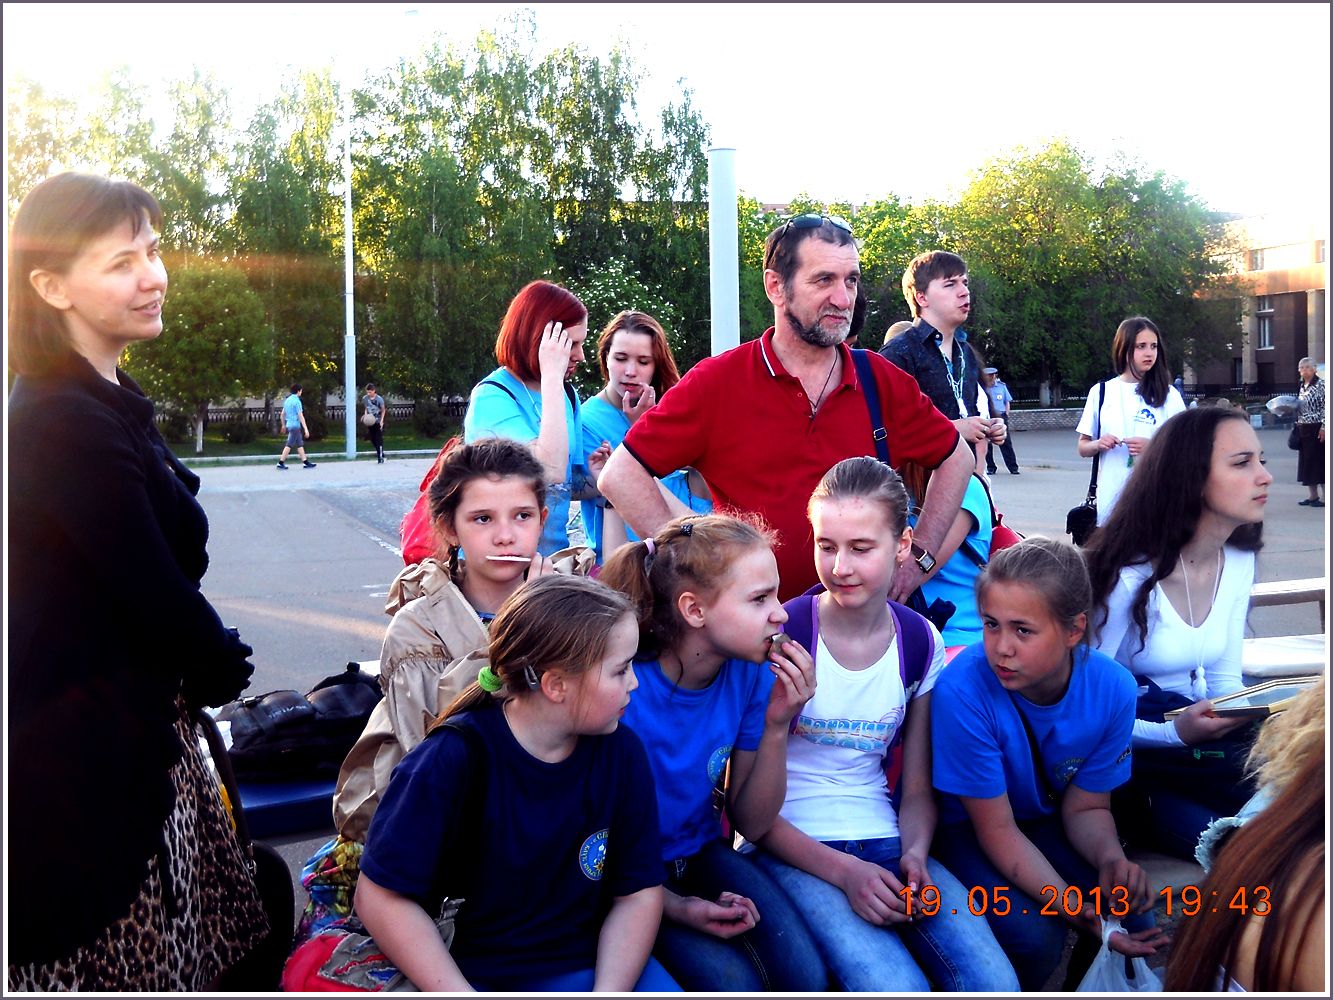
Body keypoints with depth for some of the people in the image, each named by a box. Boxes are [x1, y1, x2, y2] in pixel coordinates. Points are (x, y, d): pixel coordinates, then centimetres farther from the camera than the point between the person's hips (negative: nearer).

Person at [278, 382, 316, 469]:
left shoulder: (287, 400, 11)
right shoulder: (297, 401, -15)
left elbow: (283, 414, 18)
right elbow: (300, 416, -19)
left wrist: (283, 425, 30)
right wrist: (306, 429, -19)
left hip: (289, 425, 9)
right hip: (295, 425, -9)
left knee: (300, 444, 12)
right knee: (289, 445, -5)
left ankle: (305, 462, 14)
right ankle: (280, 463, -3)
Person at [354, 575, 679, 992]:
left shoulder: (621, 753, -4)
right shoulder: (452, 758, -16)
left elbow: (638, 894, 0)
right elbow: (382, 896, -14)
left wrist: (608, 991, -15)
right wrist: (462, 994, -20)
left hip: (586, 965, 3)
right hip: (467, 972, -2)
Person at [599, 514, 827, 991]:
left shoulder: (750, 673, -11)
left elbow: (752, 825, -4)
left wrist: (777, 727, -18)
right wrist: (676, 907, -23)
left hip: (702, 853, 5)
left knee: (806, 975, -17)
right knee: (734, 982, -24)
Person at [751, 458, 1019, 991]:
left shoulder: (921, 642, 4)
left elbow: (918, 788, 11)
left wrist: (914, 854, -9)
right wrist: (843, 871, -16)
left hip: (884, 842, 4)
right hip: (793, 847, -4)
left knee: (996, 983, -19)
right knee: (897, 987, -28)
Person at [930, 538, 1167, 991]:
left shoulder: (1111, 689, -19)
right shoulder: (962, 692, -33)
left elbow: (1086, 806, -5)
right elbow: (996, 828, -23)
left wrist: (1110, 857, -27)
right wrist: (1069, 906, -34)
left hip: (1047, 819, 5)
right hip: (964, 826, -4)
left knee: (1136, 918, -15)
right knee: (1033, 935, -28)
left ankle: (1093, 987, 18)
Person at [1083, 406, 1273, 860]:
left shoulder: (1239, 561, 3)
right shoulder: (1131, 578, -20)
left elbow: (1224, 679, 12)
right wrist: (1175, 734, -29)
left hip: (1197, 730, 8)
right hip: (1130, 744, -8)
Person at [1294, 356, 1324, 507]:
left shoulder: (1320, 384, -10)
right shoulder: (1302, 387, 13)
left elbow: (1326, 408, -15)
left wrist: (1324, 427, -19)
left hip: (1317, 428, -8)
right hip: (1304, 428, 8)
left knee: (1319, 460, -5)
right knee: (1306, 460, 9)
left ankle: (1325, 497, -1)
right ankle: (1313, 495, 17)